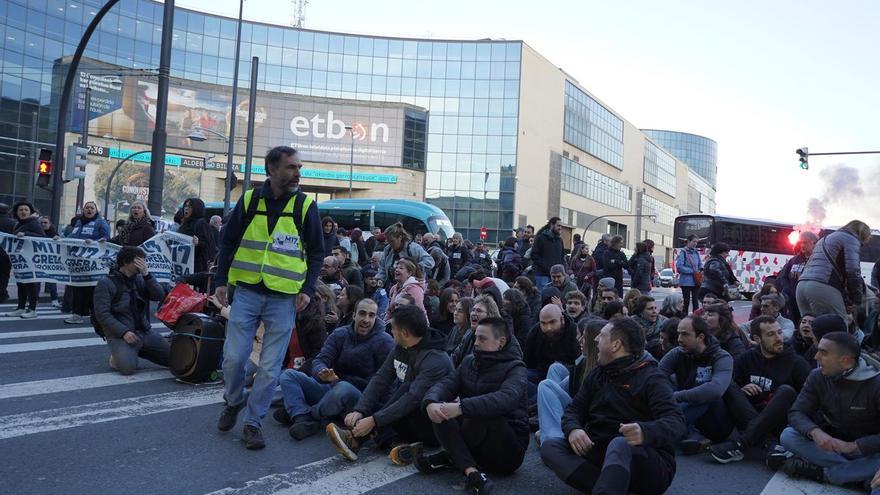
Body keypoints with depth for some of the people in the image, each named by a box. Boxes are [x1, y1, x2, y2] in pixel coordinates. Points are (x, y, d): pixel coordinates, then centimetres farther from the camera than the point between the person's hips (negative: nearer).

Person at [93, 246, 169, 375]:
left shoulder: (139, 279, 10)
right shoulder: (106, 283, -5)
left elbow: (159, 296, -2)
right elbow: (102, 314, -13)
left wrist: (146, 274, -12)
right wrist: (124, 332, -22)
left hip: (145, 331, 5)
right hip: (120, 334, -5)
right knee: (128, 367, -30)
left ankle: (137, 351, 17)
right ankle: (118, 356, 5)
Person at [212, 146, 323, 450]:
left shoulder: (305, 205, -1)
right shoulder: (249, 200, 1)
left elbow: (316, 252, 4)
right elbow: (228, 240, 9)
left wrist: (308, 289, -5)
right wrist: (221, 280, 3)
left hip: (284, 298, -1)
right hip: (247, 292, 1)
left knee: (270, 367, 2)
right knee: (233, 357, 2)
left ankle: (253, 422, 17)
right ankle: (233, 403, 31)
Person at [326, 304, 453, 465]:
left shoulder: (435, 360, -24)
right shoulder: (400, 349, 1)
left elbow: (414, 398, -33)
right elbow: (380, 379, -5)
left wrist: (373, 421, -36)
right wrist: (359, 411, -20)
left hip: (436, 427, -8)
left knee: (405, 387, -30)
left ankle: (356, 438, -25)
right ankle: (397, 444, -27)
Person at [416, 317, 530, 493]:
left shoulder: (515, 368, -11)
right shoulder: (469, 362, 8)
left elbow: (506, 399, -33)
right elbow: (445, 385, -7)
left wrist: (461, 408, -43)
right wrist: (431, 403, -31)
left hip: (508, 449, -6)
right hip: (477, 447, 6)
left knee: (482, 412, -33)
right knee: (440, 410, -16)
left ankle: (449, 457, -12)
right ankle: (472, 472, -28)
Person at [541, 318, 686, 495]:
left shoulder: (651, 378, -6)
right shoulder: (597, 374, 15)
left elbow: (675, 422, -18)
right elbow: (575, 408, 12)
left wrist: (645, 432, -41)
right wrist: (573, 429, -14)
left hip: (649, 461, -6)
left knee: (620, 444, -39)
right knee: (549, 446, -15)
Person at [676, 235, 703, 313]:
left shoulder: (696, 252, 10)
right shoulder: (683, 252, -8)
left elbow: (700, 264, 20)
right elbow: (679, 266, -14)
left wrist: (701, 270, -2)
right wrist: (692, 271, -16)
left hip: (696, 280, 5)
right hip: (686, 281, -5)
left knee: (695, 301, 8)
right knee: (686, 301, 0)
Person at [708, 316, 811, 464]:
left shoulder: (796, 362, 3)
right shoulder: (746, 359, 10)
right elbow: (728, 389, 5)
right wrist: (740, 391, -15)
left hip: (778, 423, -2)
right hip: (748, 417, 2)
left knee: (787, 391, -28)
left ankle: (738, 443, -37)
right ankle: (768, 442, -36)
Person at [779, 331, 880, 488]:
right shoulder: (818, 377, -6)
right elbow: (796, 413, -11)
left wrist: (853, 446, -33)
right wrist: (815, 432, -32)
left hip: (865, 450, -3)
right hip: (829, 443, 3)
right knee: (788, 435, -25)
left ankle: (820, 473, -24)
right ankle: (860, 473, -23)